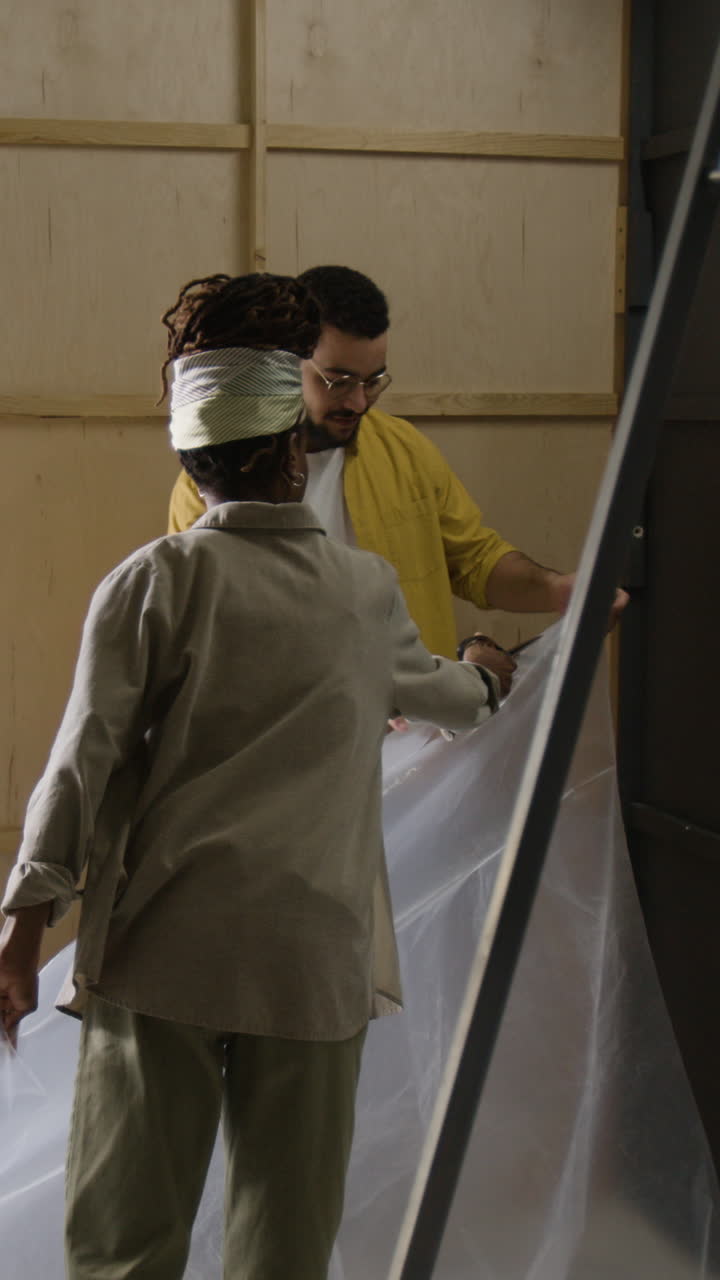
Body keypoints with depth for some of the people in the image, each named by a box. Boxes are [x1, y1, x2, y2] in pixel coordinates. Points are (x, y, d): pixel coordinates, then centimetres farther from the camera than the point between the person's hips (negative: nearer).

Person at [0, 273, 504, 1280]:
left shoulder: (153, 582, -2)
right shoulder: (368, 591, 8)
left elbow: (84, 761, -7)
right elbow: (426, 685, 30)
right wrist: (483, 687, 53)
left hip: (162, 948, -2)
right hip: (315, 958, 2)